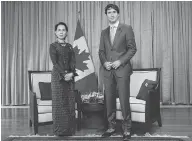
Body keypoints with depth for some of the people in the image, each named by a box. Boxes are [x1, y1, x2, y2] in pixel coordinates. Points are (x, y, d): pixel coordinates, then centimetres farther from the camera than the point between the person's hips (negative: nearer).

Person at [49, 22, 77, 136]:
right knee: (59, 102, -2)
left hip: (70, 76, 4)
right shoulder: (53, 46, 1)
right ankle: (60, 129, 7)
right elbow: (55, 62, -7)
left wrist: (71, 73, -12)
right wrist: (64, 74, -16)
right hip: (58, 76, -4)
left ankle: (70, 128, 13)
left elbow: (73, 62, 5)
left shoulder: (69, 46, 13)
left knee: (70, 102, 4)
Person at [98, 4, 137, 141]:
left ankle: (127, 129, 8)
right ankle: (111, 127, 17)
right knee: (109, 100, 5)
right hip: (108, 70, 4)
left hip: (122, 69, -4)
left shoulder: (127, 29, 2)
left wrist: (120, 61, -12)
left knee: (124, 100, -4)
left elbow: (132, 48, -3)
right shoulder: (104, 32, 16)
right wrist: (104, 62, -4)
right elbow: (101, 51, 16)